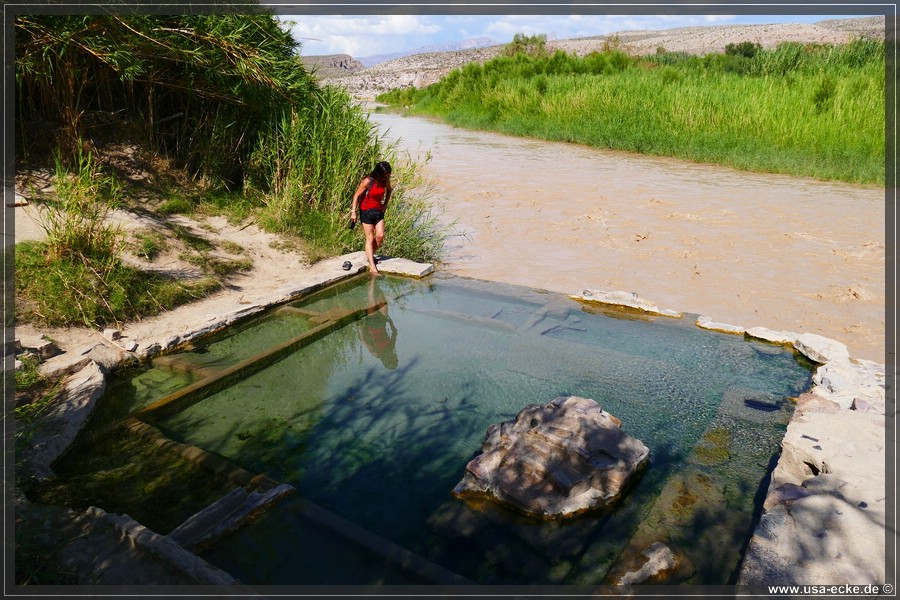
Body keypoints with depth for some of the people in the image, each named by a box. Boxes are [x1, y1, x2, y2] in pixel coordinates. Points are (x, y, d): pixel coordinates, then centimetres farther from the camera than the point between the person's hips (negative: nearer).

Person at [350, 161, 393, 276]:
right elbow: (357, 196, -14)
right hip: (366, 211, -5)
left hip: (378, 210, 5)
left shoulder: (385, 181, -4)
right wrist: (353, 212, -15)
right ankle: (372, 267, -6)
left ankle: (370, 256, 22)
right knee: (370, 238, -5)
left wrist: (385, 204, 12)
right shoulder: (368, 181, -20)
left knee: (380, 236, -4)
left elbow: (389, 190, 19)